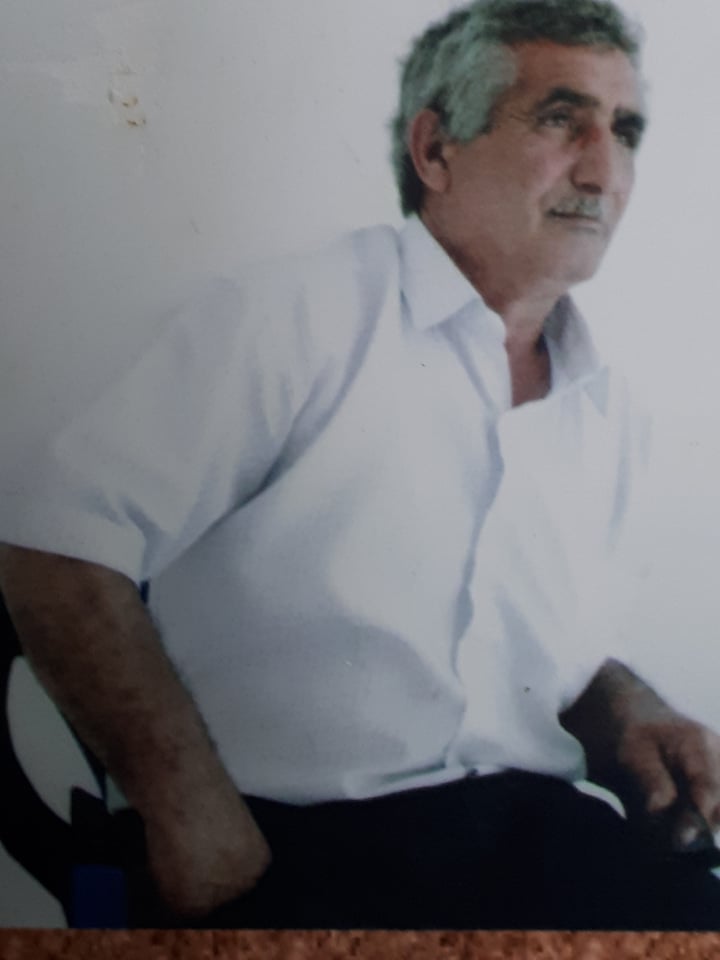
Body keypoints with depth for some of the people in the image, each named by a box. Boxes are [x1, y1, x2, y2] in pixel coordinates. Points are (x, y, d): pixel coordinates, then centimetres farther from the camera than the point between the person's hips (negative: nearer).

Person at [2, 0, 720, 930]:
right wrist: (189, 808, -16)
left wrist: (628, 715, 3)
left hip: (530, 830, 6)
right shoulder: (297, 318, -9)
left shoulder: (612, 413, 12)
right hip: (282, 846, -5)